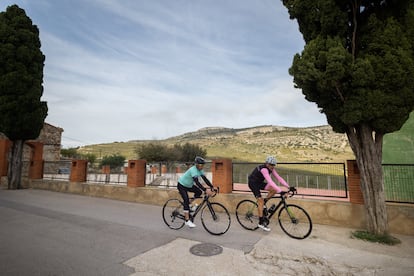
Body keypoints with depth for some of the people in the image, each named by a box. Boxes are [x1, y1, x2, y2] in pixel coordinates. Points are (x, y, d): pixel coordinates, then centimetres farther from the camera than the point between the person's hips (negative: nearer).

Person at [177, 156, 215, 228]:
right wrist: (205, 190, -49)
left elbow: (205, 179, -11)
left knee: (199, 192, -9)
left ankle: (189, 203, 11)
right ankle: (187, 221, -10)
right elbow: (197, 182, -42)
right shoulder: (193, 170, -33)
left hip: (189, 185, 8)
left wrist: (212, 187, -21)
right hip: (181, 185, -8)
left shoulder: (200, 170, -8)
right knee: (186, 200, -16)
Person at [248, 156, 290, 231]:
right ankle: (261, 223, -6)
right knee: (260, 200, -14)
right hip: (253, 183, -8)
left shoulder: (271, 169, -6)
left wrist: (288, 187, -18)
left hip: (260, 182, 8)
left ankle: (261, 204, 7)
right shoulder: (264, 169, -32)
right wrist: (280, 191, -47)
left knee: (274, 190, -9)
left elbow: (279, 178, -9)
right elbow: (270, 182, -41)